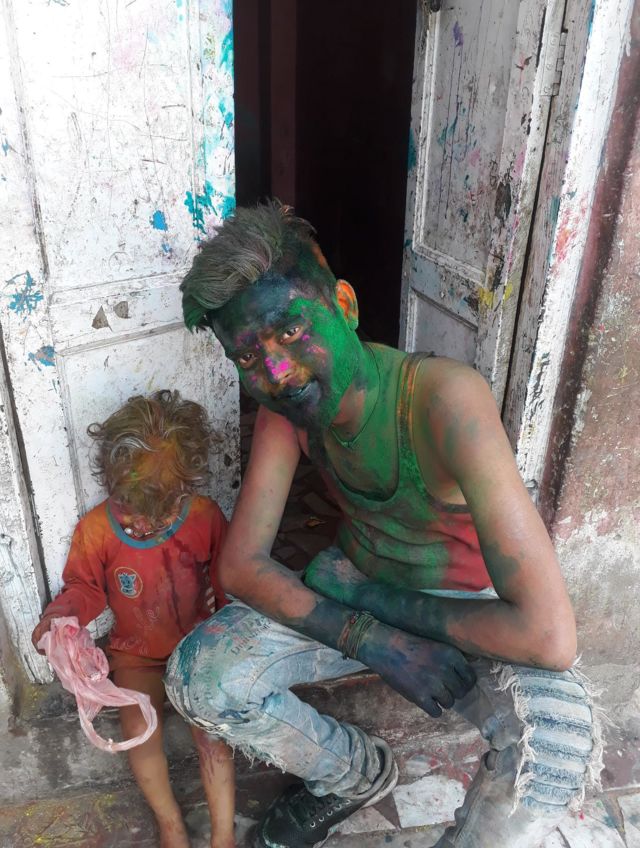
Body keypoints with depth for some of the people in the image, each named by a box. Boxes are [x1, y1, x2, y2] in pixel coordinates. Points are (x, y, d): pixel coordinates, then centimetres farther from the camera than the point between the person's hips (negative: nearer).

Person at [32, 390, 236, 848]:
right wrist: (60, 615, -19)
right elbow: (84, 587, -1)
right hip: (136, 652, 1)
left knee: (211, 728, -17)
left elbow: (228, 579, -3)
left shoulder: (206, 516, -18)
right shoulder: (96, 528, -17)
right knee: (139, 730, -18)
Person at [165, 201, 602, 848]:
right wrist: (371, 639, -26)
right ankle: (357, 772, 16)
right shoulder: (285, 406, -16)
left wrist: (387, 603, -23)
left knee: (556, 741, -33)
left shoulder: (444, 399, -34)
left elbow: (550, 637, -37)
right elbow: (241, 564, -12)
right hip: (353, 584, 4)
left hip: (468, 611, -3)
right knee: (197, 678, -13)